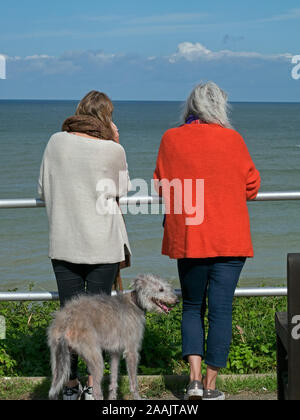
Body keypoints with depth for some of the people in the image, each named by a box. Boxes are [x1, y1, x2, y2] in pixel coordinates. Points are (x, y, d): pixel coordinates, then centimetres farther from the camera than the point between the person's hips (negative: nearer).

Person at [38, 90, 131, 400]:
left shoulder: (56, 142, -2)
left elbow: (43, 191, 6)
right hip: (103, 245, -2)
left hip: (63, 244, 2)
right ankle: (93, 385, 9)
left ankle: (70, 385, 16)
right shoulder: (113, 150, -9)